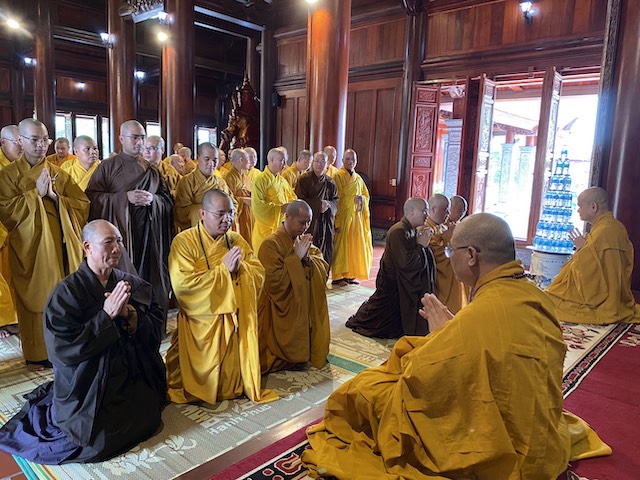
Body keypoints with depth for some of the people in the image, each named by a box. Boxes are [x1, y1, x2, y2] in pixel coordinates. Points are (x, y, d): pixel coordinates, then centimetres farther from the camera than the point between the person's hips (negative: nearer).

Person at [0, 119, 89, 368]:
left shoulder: (60, 174, 10)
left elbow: (82, 205, 2)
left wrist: (54, 196, -13)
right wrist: (36, 193, -16)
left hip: (61, 244, 3)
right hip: (29, 248, -2)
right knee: (36, 299, 4)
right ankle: (37, 353, 18)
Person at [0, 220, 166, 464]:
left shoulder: (133, 285, -1)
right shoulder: (66, 292, -14)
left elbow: (155, 329, -3)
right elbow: (63, 350, -19)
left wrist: (130, 314, -22)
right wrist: (107, 315, -24)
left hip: (132, 379, 5)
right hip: (87, 387, -4)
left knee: (149, 422, -2)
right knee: (103, 441, -13)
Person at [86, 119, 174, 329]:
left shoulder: (151, 170, 14)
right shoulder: (108, 166, 3)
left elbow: (169, 200, 14)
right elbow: (92, 196, -5)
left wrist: (152, 199, -7)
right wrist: (125, 197, -14)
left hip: (148, 234, 3)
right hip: (119, 233, -3)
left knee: (147, 278, 2)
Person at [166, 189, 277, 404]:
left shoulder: (236, 240, 6)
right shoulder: (184, 241, -10)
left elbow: (259, 276, 1)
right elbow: (182, 284, -23)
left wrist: (239, 266, -20)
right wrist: (223, 269, -19)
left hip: (235, 319, 4)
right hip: (200, 323, -4)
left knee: (231, 378, 8)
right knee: (200, 378, 4)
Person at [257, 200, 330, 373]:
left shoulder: (304, 240, 6)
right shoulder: (271, 244, -19)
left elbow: (324, 269, 3)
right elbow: (274, 282, -26)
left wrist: (307, 257, -17)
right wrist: (296, 257, -24)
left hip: (308, 309, 7)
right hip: (282, 313, -6)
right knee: (289, 351, 6)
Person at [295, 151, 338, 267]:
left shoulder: (330, 182, 11)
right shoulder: (304, 179, -2)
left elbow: (336, 201, 9)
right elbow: (299, 200, -10)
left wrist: (328, 205, -13)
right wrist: (319, 204, -16)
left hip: (326, 224, 4)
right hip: (308, 222, -4)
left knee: (325, 256, 4)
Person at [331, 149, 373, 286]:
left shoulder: (358, 178, 15)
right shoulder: (337, 176, -6)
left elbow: (366, 196, 21)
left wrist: (362, 199, -5)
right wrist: (337, 221, -20)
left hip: (356, 217, 7)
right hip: (342, 217, -7)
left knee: (355, 246, 8)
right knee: (341, 245, -5)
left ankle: (350, 275, 16)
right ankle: (338, 277, 1)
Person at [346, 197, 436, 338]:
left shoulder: (412, 230, 3)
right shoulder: (398, 232, -25)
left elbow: (422, 260, 10)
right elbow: (405, 263, -30)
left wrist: (424, 241, -7)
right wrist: (421, 245, -19)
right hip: (393, 286, -8)